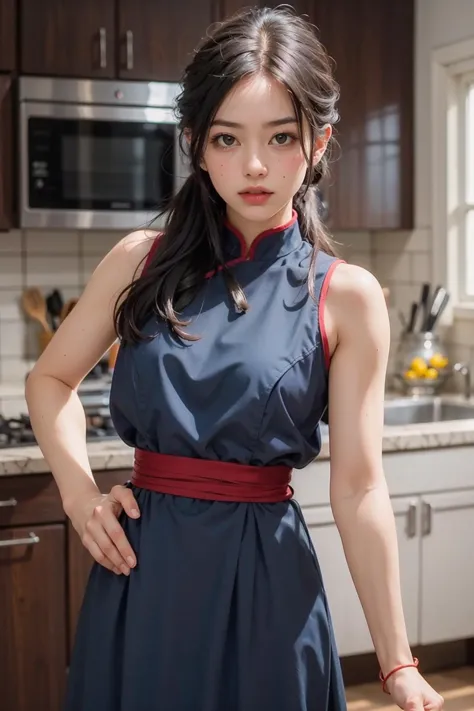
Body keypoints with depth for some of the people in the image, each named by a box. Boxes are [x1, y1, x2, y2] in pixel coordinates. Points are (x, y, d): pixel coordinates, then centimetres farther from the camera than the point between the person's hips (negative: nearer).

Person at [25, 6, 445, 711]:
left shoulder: (347, 297, -6)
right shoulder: (144, 261, 0)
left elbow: (358, 489, -7)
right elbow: (51, 379, 12)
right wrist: (79, 491, -4)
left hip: (266, 575, -2)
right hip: (139, 572, 2)